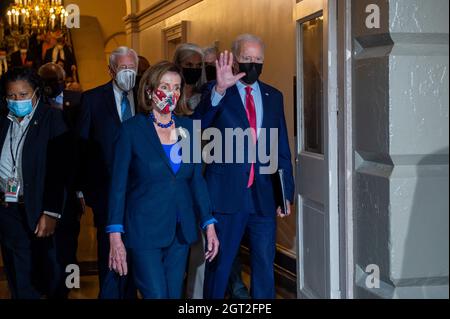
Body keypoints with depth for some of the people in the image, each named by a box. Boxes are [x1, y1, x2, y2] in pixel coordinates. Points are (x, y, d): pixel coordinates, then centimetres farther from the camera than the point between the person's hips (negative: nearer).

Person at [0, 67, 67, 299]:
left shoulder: (51, 119, -5)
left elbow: (58, 170, -11)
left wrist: (51, 213, -16)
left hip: (38, 212, -4)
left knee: (49, 277, 4)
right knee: (20, 283, 10)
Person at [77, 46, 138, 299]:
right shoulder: (93, 98, 0)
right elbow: (82, 144, -1)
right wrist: (82, 186, -5)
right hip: (106, 186, -2)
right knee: (110, 248, 2)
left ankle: (128, 292, 26)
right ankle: (109, 293, 14)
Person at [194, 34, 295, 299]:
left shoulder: (274, 97, 11)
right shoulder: (216, 93, -1)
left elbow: (282, 150, 12)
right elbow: (197, 127, -20)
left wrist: (286, 193, 7)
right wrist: (219, 89, -33)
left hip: (264, 197, 3)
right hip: (227, 194, -3)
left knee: (264, 268, 9)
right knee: (219, 266, 6)